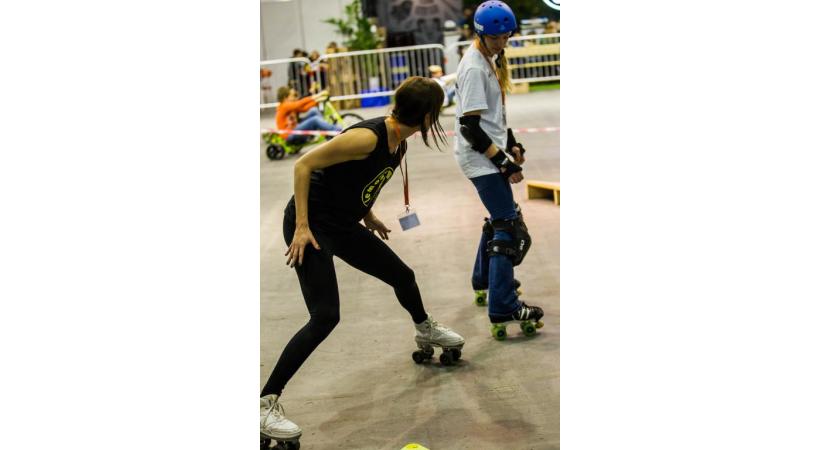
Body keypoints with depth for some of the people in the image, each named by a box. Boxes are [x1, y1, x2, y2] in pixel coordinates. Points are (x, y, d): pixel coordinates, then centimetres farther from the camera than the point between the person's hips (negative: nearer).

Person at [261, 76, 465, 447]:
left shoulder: (398, 145, 2)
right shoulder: (368, 137, -26)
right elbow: (303, 165, -23)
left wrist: (368, 216, 14)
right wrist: (302, 226, -25)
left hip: (343, 226, 9)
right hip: (311, 226, -9)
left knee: (402, 276, 22)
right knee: (325, 317, -18)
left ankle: (426, 332, 55)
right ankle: (266, 403, -13)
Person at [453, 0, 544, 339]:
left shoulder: (491, 60, 11)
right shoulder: (474, 68, -19)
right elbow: (470, 126, -23)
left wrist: (511, 145, 13)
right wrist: (503, 162, -24)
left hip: (490, 155, 10)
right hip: (480, 159, -10)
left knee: (499, 218, 25)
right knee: (510, 227, -12)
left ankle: (484, 282, 42)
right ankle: (503, 310, -12)